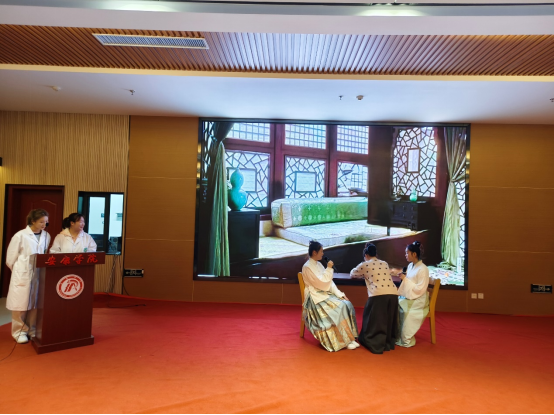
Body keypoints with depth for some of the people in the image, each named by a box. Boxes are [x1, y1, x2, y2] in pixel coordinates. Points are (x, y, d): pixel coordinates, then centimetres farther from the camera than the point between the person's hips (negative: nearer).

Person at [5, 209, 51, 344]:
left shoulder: (46, 236, 2)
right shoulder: (20, 235, -10)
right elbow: (11, 257, -2)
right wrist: (18, 271, 5)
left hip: (39, 275, 4)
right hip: (22, 275, -4)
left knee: (35, 304, 11)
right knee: (21, 304, 4)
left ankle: (32, 330, 24)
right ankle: (19, 331, 18)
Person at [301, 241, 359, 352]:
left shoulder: (318, 264, 14)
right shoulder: (307, 267, -12)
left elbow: (329, 282, 11)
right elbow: (322, 283, -18)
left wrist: (340, 295, 2)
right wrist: (329, 269, -14)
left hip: (327, 294, 8)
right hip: (317, 298, -8)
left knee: (347, 304, -15)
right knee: (339, 308, -26)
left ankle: (350, 337, -14)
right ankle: (345, 340, -16)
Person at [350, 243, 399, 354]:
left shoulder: (364, 265, 13)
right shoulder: (385, 264, 25)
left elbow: (352, 274, 30)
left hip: (378, 295, -5)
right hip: (393, 294, 5)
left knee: (375, 321, 10)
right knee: (389, 321, 21)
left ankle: (376, 346, 12)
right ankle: (389, 343, 30)